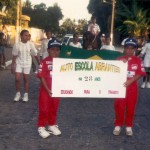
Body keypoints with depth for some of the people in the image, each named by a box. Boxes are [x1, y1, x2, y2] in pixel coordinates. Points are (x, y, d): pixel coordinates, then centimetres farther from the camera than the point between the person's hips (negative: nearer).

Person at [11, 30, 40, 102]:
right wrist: (13, 65, -3)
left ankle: (26, 95, 16)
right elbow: (14, 56, -2)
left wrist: (39, 63, 5)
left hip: (27, 64, 0)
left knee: (26, 79, 5)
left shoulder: (30, 45, -6)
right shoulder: (17, 45, -8)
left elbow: (35, 54, 2)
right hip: (18, 63, 0)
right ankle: (18, 93, 11)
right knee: (17, 79, -7)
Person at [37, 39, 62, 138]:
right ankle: (41, 127, 16)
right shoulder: (44, 62, -12)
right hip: (46, 90, -4)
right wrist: (48, 90, -18)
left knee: (54, 109, 16)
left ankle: (52, 125, 32)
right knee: (44, 109, 3)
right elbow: (42, 77, -14)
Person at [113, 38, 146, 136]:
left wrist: (130, 81, -20)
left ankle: (129, 126, 21)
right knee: (119, 107, 4)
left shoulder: (138, 60, -1)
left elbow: (140, 74, -7)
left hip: (132, 87, 0)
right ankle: (118, 125, 17)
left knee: (131, 107, 8)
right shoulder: (120, 59, 1)